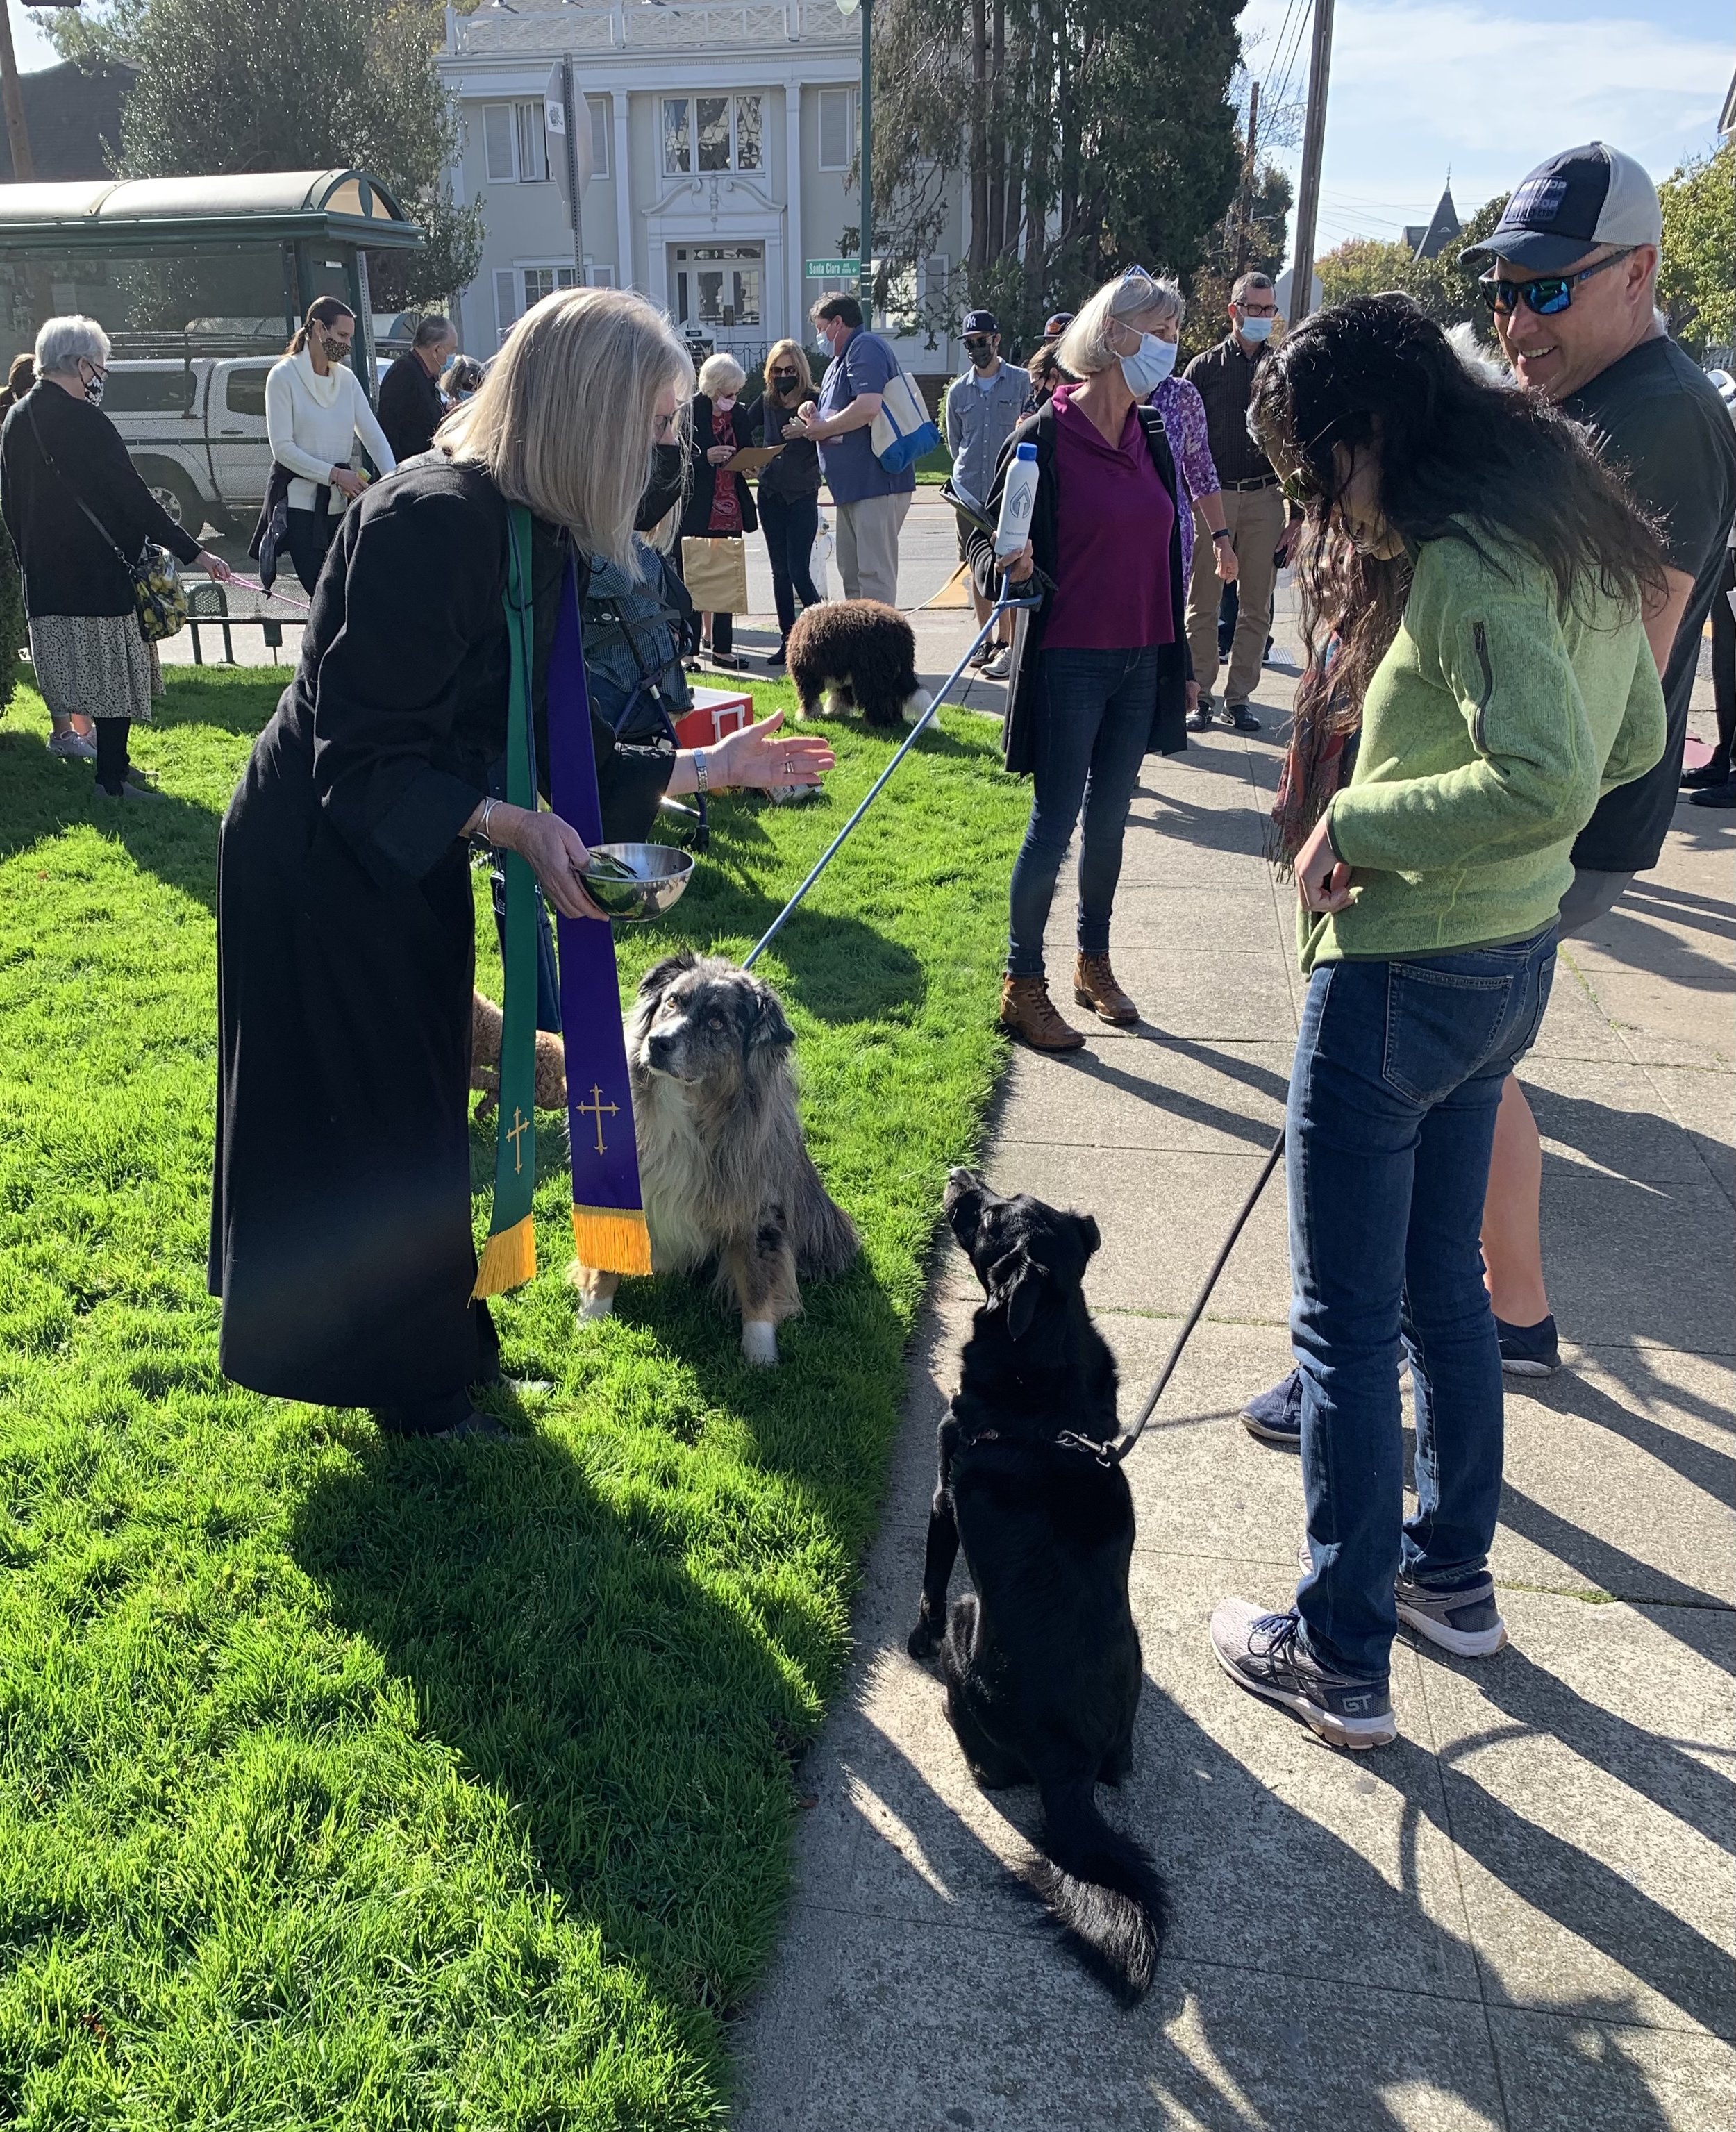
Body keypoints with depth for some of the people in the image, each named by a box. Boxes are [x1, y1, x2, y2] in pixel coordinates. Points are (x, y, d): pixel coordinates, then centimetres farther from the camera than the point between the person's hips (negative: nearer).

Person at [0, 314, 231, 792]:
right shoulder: (84, 422, -17)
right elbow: (133, 498, -20)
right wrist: (193, 552, -18)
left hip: (45, 573, 8)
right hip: (99, 571, -8)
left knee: (65, 661, 19)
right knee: (114, 672, 0)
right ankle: (113, 776, 3)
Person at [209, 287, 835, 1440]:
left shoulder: (533, 529, 0)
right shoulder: (430, 520, -28)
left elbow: (544, 739, 5)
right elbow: (362, 760, -28)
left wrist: (699, 769, 3)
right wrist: (510, 823, -38)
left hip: (403, 860, 9)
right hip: (320, 859, -9)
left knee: (418, 1114, 20)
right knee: (363, 1123, 6)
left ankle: (439, 1351, 39)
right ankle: (412, 1389, 26)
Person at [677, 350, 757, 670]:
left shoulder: (741, 415, 10)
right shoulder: (689, 413, -7)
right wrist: (706, 457, -22)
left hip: (730, 511, 6)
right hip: (697, 511, -6)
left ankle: (722, 648, 14)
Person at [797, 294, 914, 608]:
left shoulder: (866, 347, -10)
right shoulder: (838, 361, 22)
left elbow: (868, 407, -25)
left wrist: (823, 428, -11)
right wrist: (816, 417, 7)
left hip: (877, 482, -11)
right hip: (853, 484, 11)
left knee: (874, 575, -11)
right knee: (852, 575, 14)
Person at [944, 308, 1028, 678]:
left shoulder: (1022, 382, 2)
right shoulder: (958, 391, 11)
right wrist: (968, 470, 15)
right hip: (970, 492, 4)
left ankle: (1007, 644, -4)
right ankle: (986, 640, 17)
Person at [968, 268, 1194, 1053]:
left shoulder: (1151, 435, 9)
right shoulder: (1044, 437, -11)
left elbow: (1166, 553, 14)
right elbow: (990, 540, -7)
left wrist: (1180, 660, 16)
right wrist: (1005, 567, -31)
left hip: (1140, 663, 6)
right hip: (1068, 664, -6)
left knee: (1110, 817, 14)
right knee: (1055, 824, -1)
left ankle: (1094, 964, 29)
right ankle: (1022, 987, 11)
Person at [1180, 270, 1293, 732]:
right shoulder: (1205, 367, 5)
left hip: (1265, 499, 2)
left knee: (1256, 607, 4)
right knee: (1202, 603, -1)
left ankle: (1239, 698, 12)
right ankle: (1199, 695, 7)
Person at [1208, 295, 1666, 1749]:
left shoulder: (1466, 561, -21)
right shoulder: (1577, 532, 9)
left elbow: (1546, 775, -33)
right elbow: (1635, 739, 17)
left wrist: (1357, 825, -21)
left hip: (1400, 973, -10)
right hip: (1515, 959, 10)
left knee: (1346, 1323, 4)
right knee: (1441, 1288, 23)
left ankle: (1343, 1659, 19)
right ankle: (1455, 1575, 39)